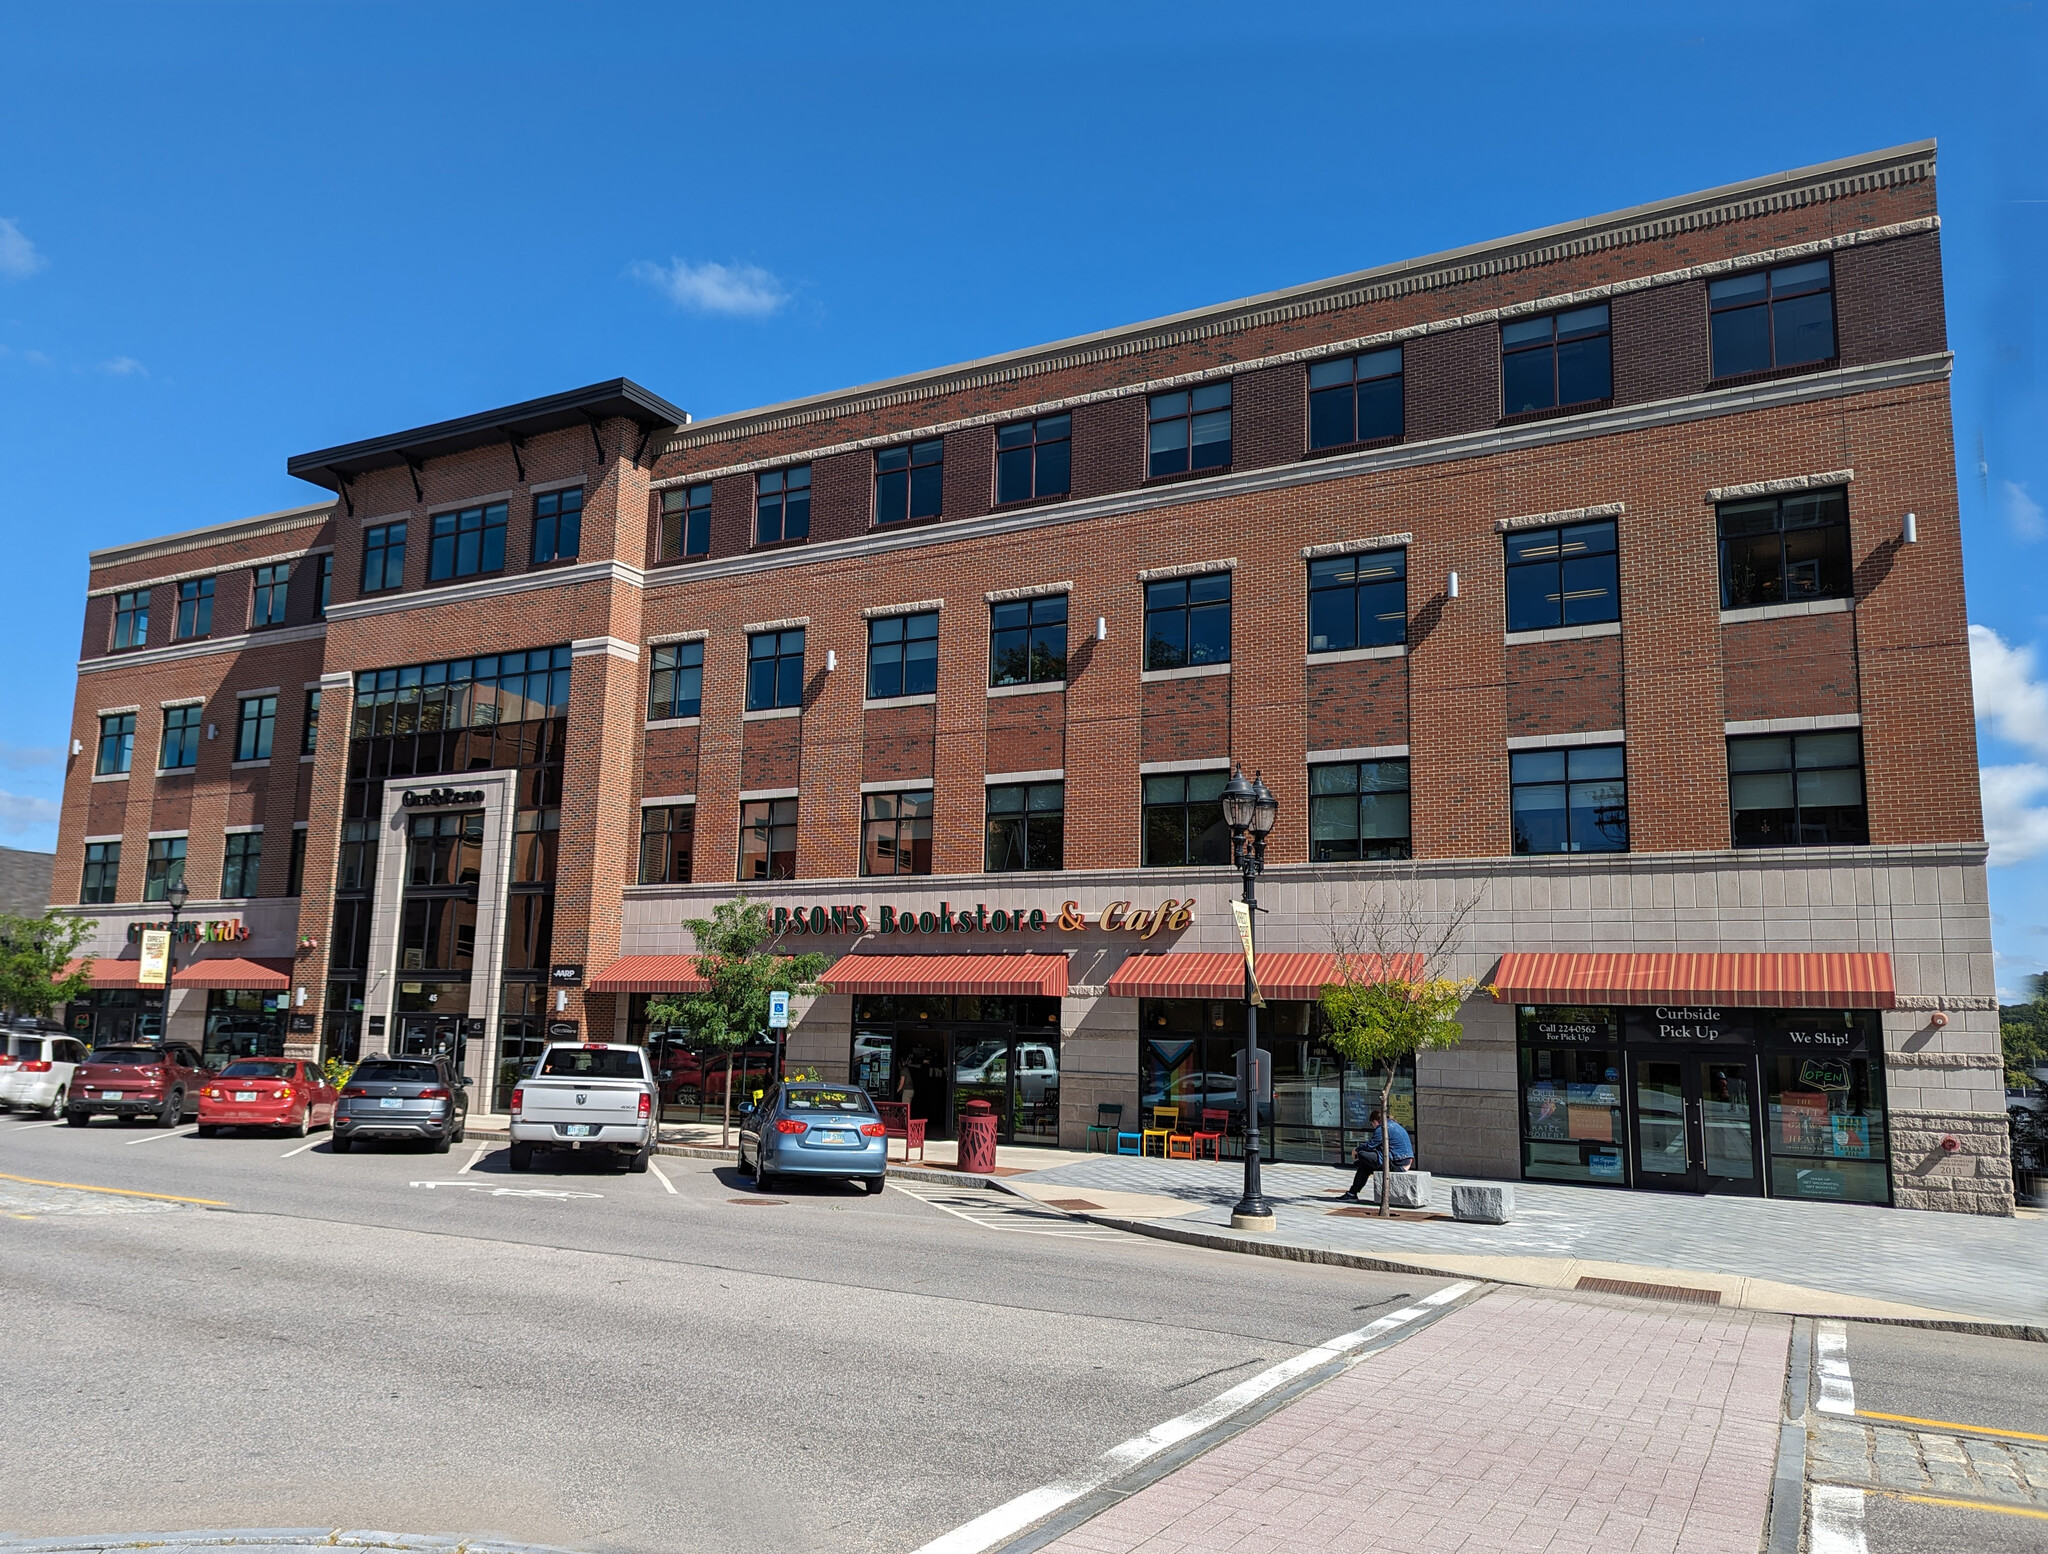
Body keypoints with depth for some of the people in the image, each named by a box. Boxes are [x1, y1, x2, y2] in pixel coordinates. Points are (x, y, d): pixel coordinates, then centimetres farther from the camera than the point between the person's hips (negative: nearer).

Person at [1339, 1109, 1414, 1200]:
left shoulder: (1382, 1129, -10)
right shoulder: (1394, 1125, 22)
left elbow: (1369, 1145, -8)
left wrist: (1357, 1149, 12)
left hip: (1398, 1165, -11)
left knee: (1362, 1155, -11)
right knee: (1366, 1164, 18)